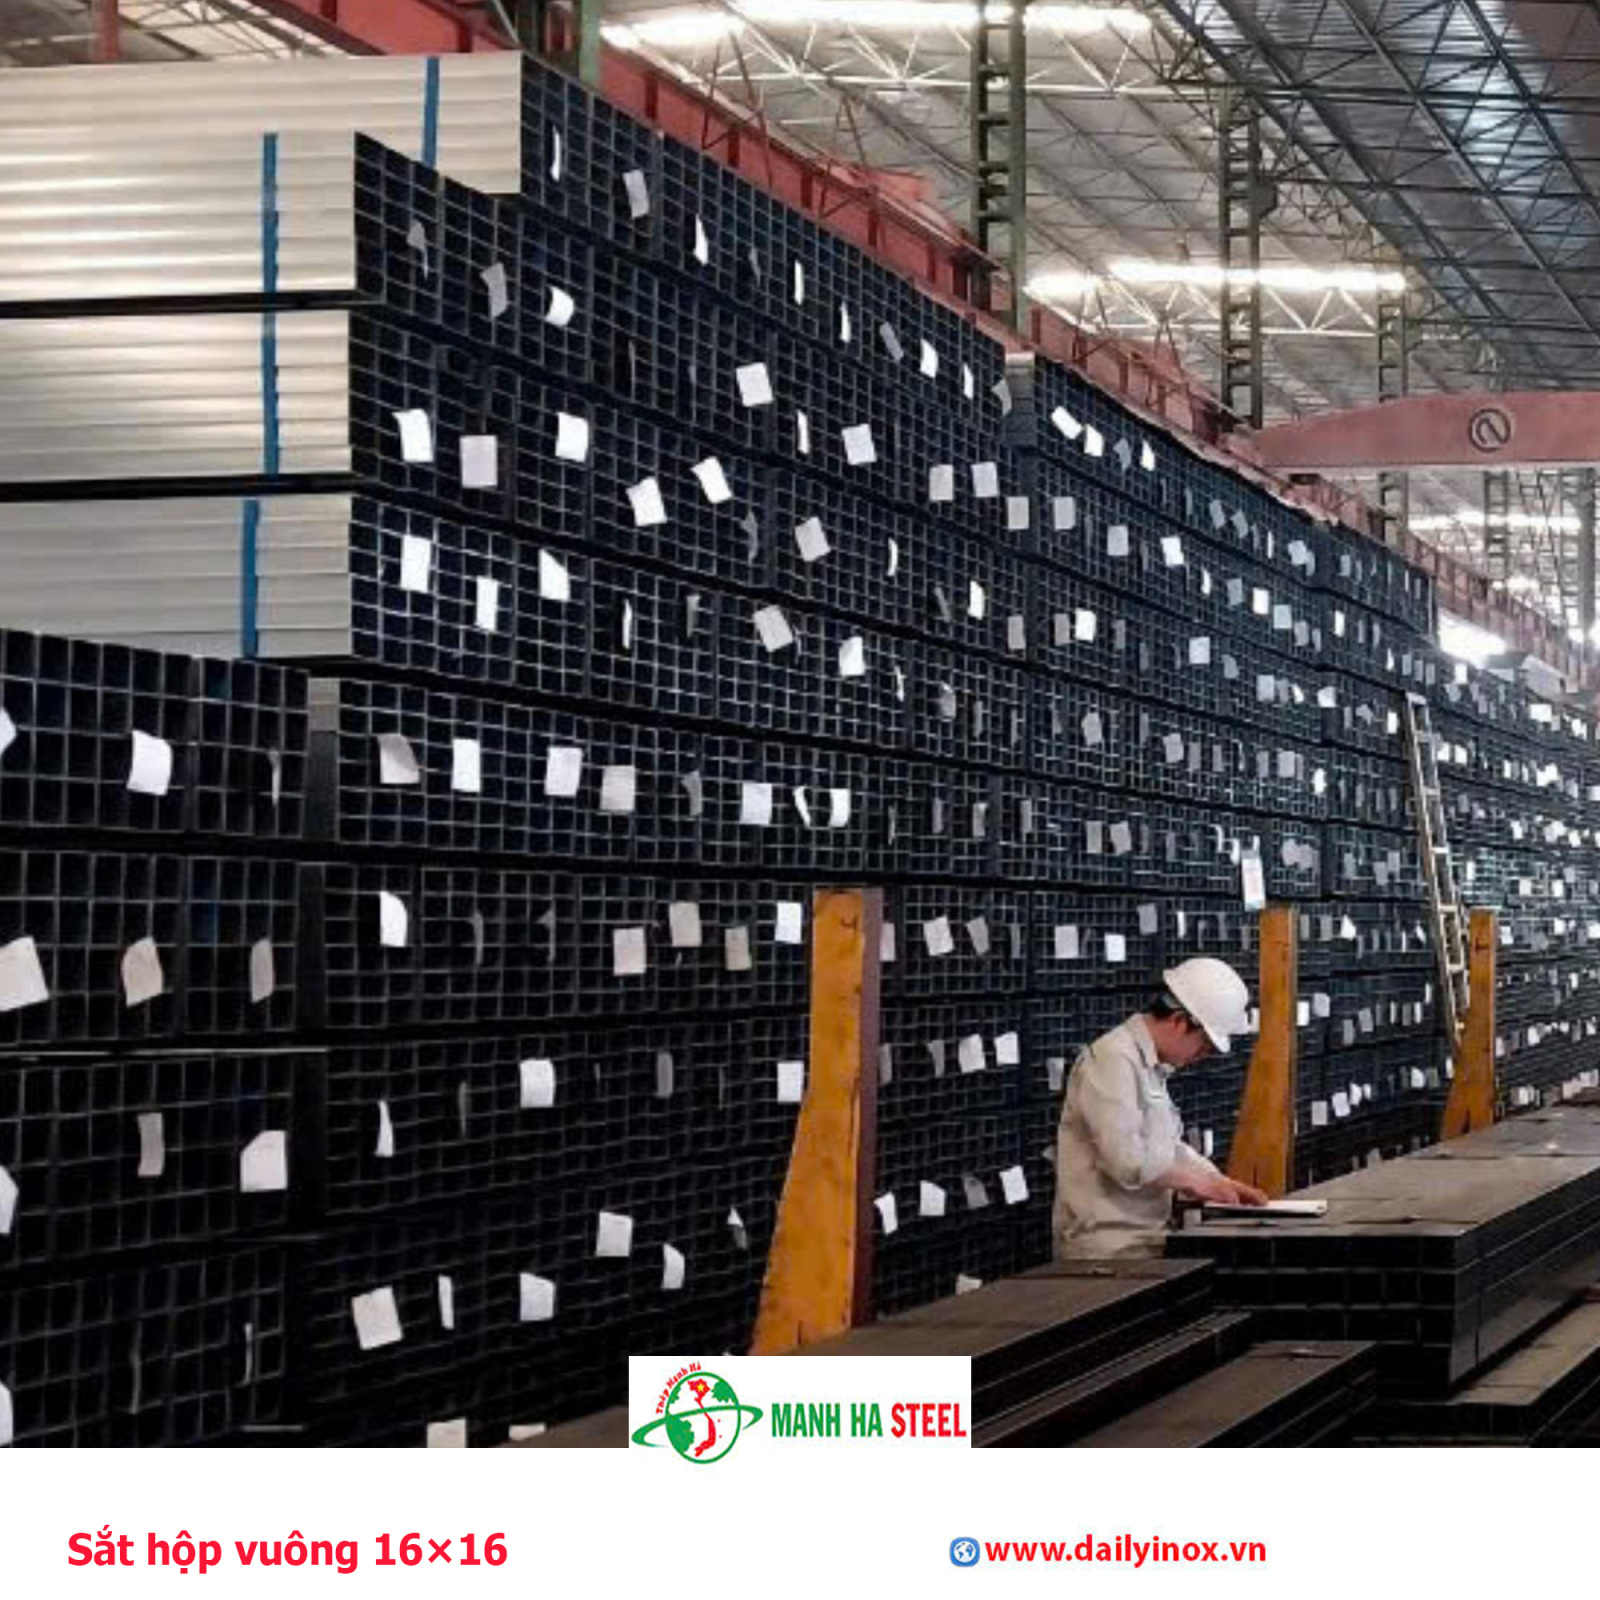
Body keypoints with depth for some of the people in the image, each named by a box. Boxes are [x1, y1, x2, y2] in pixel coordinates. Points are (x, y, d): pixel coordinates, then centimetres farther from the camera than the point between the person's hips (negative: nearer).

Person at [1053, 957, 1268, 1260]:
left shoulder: (1152, 1067, 18)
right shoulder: (1112, 1060, -13)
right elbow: (1128, 1161, -20)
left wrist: (1222, 1184, 14)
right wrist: (1197, 1182, -7)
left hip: (1145, 1241, 9)